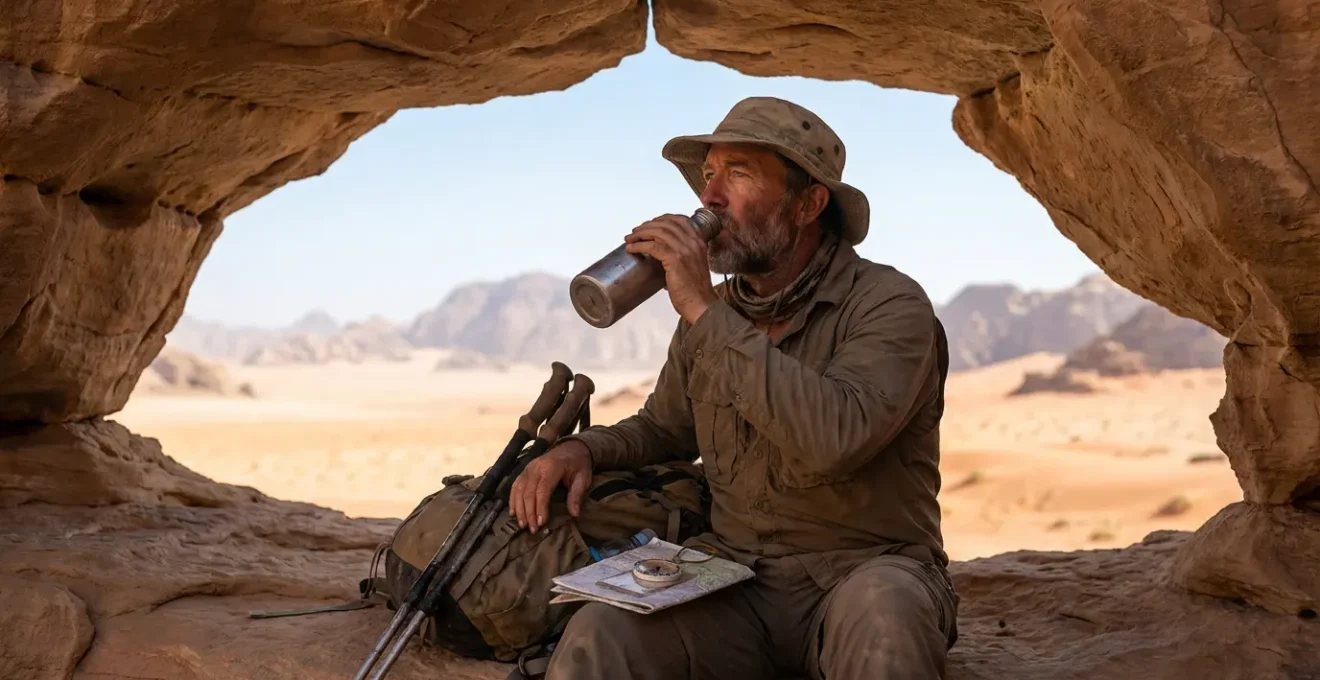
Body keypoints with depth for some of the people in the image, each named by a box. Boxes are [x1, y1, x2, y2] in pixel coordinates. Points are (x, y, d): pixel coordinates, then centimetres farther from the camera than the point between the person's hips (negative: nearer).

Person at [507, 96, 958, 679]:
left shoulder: (891, 305, -9)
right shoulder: (712, 313, 9)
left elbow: (834, 437, -28)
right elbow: (664, 427, 25)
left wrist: (707, 313, -23)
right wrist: (583, 449, 3)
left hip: (864, 572, -3)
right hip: (736, 577, 3)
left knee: (881, 610, -38)